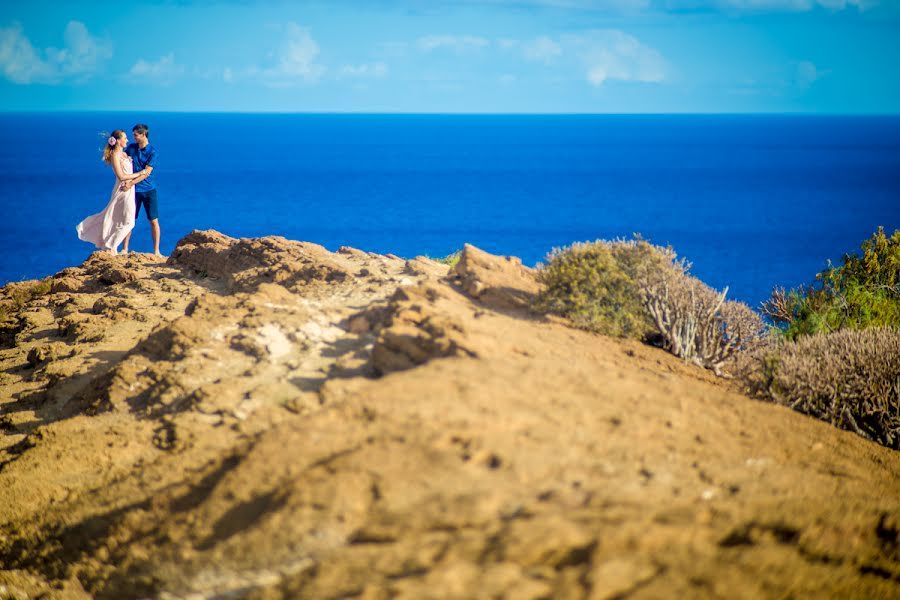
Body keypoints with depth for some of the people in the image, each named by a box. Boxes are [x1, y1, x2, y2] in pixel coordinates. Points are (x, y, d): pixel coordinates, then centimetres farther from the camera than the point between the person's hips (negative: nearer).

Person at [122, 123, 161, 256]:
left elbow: (146, 173, -16)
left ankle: (156, 251, 5)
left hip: (149, 190, -3)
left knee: (154, 221, -2)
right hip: (133, 190, 3)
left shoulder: (152, 152, -9)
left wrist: (131, 183, -24)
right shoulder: (131, 147, 4)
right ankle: (125, 249, 13)